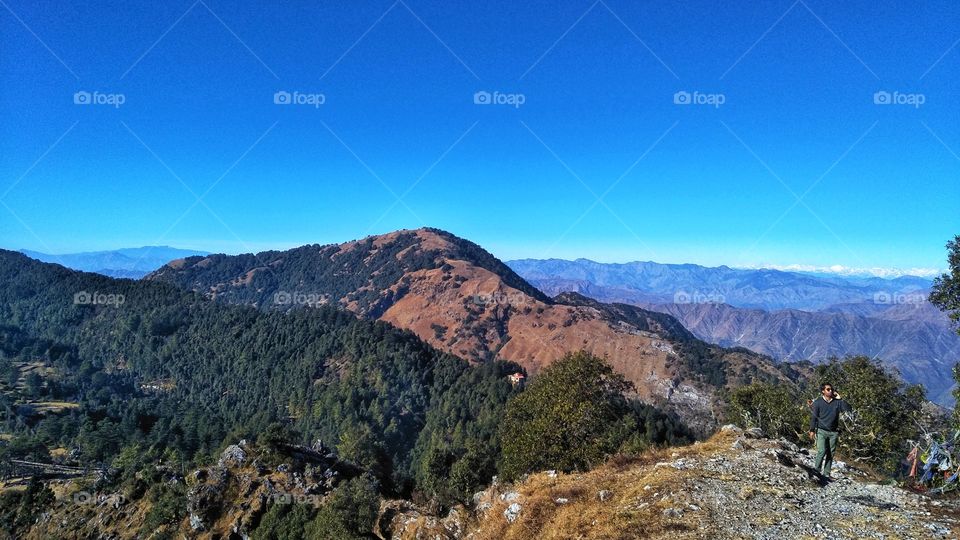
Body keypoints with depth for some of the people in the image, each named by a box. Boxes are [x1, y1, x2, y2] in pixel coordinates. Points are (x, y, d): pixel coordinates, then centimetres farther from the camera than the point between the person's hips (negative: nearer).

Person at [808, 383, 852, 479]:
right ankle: (816, 470, 2)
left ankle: (826, 473, 13)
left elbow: (848, 409, -6)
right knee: (822, 451, -13)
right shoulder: (818, 402, -1)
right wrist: (812, 430, -4)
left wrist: (840, 399, -9)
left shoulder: (837, 402, 5)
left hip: (833, 432, 3)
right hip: (821, 431, -3)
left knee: (830, 453, 5)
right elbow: (813, 417, 0)